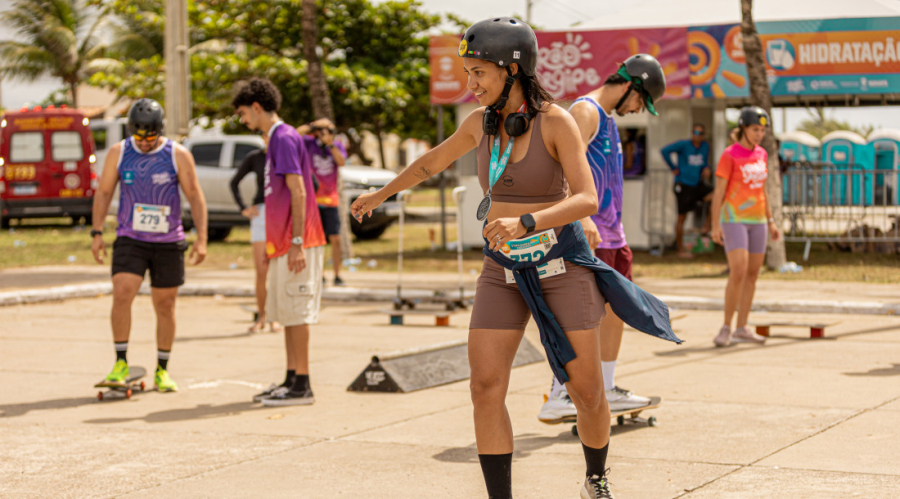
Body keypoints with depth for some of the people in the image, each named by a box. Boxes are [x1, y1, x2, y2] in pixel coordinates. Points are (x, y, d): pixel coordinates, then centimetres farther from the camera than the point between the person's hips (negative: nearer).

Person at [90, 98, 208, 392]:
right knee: (122, 294, -18)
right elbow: (103, 192, 8)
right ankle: (121, 364, -7)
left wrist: (201, 239, -8)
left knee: (165, 306, 5)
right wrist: (97, 233, 1)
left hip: (168, 243, 0)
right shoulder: (118, 153, 1)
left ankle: (162, 371, 18)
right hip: (130, 239, 0)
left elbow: (195, 197, -2)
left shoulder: (178, 155, -4)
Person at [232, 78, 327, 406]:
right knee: (287, 313, 12)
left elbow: (298, 192, -19)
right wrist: (272, 244, 23)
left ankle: (302, 386, -4)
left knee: (296, 311, -7)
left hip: (295, 244, -10)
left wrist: (296, 243, -23)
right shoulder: (276, 139, 18)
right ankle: (292, 380, 17)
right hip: (282, 244, 10)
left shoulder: (285, 138, -12)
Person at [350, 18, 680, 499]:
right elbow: (432, 161, 20)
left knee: (586, 392, 2)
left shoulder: (556, 121, -15)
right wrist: (380, 194, 32)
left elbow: (587, 200, -25)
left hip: (561, 267, -4)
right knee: (485, 388, -10)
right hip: (503, 272, 4)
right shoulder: (481, 121, 1)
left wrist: (524, 224, -39)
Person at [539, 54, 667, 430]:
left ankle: (607, 391, 21)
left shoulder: (608, 120, 21)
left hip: (610, 230, 10)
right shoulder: (585, 111, -11)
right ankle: (557, 398, -13)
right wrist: (583, 218, -36)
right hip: (588, 231, -10)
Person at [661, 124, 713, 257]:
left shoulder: (705, 146, 8)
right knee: (682, 218, 0)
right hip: (683, 185, -5)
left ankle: (706, 225, -3)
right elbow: (665, 151, -17)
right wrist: (673, 168, -12)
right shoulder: (684, 145, -9)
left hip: (698, 184, 5)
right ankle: (681, 250, 10)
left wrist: (706, 168, -1)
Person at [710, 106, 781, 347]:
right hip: (734, 219, -7)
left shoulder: (761, 155, 11)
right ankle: (726, 328, -7)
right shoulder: (730, 154, -7)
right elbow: (719, 191, -8)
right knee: (739, 273, -16)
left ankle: (742, 329, 13)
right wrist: (716, 225, -13)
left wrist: (770, 221, 16)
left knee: (752, 274, 6)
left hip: (757, 220, 7)